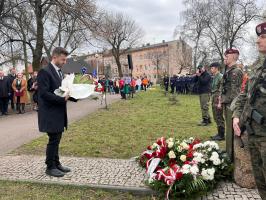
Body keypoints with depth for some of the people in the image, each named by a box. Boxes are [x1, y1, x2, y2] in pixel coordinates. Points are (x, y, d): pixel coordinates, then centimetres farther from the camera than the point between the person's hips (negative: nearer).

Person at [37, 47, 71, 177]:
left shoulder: (59, 72, 14)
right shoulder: (45, 72, -14)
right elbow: (44, 93, -22)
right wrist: (62, 99, -24)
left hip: (59, 113, 9)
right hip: (51, 114, -8)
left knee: (56, 140, 15)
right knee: (53, 140, 0)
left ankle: (56, 163, 27)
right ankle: (50, 167, 14)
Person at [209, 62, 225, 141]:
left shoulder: (221, 77, -14)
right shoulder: (214, 77, 15)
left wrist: (220, 102, -22)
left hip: (218, 100, -10)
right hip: (214, 100, 10)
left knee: (219, 118, -3)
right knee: (216, 118, 15)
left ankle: (221, 135, 5)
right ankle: (219, 133, 25)